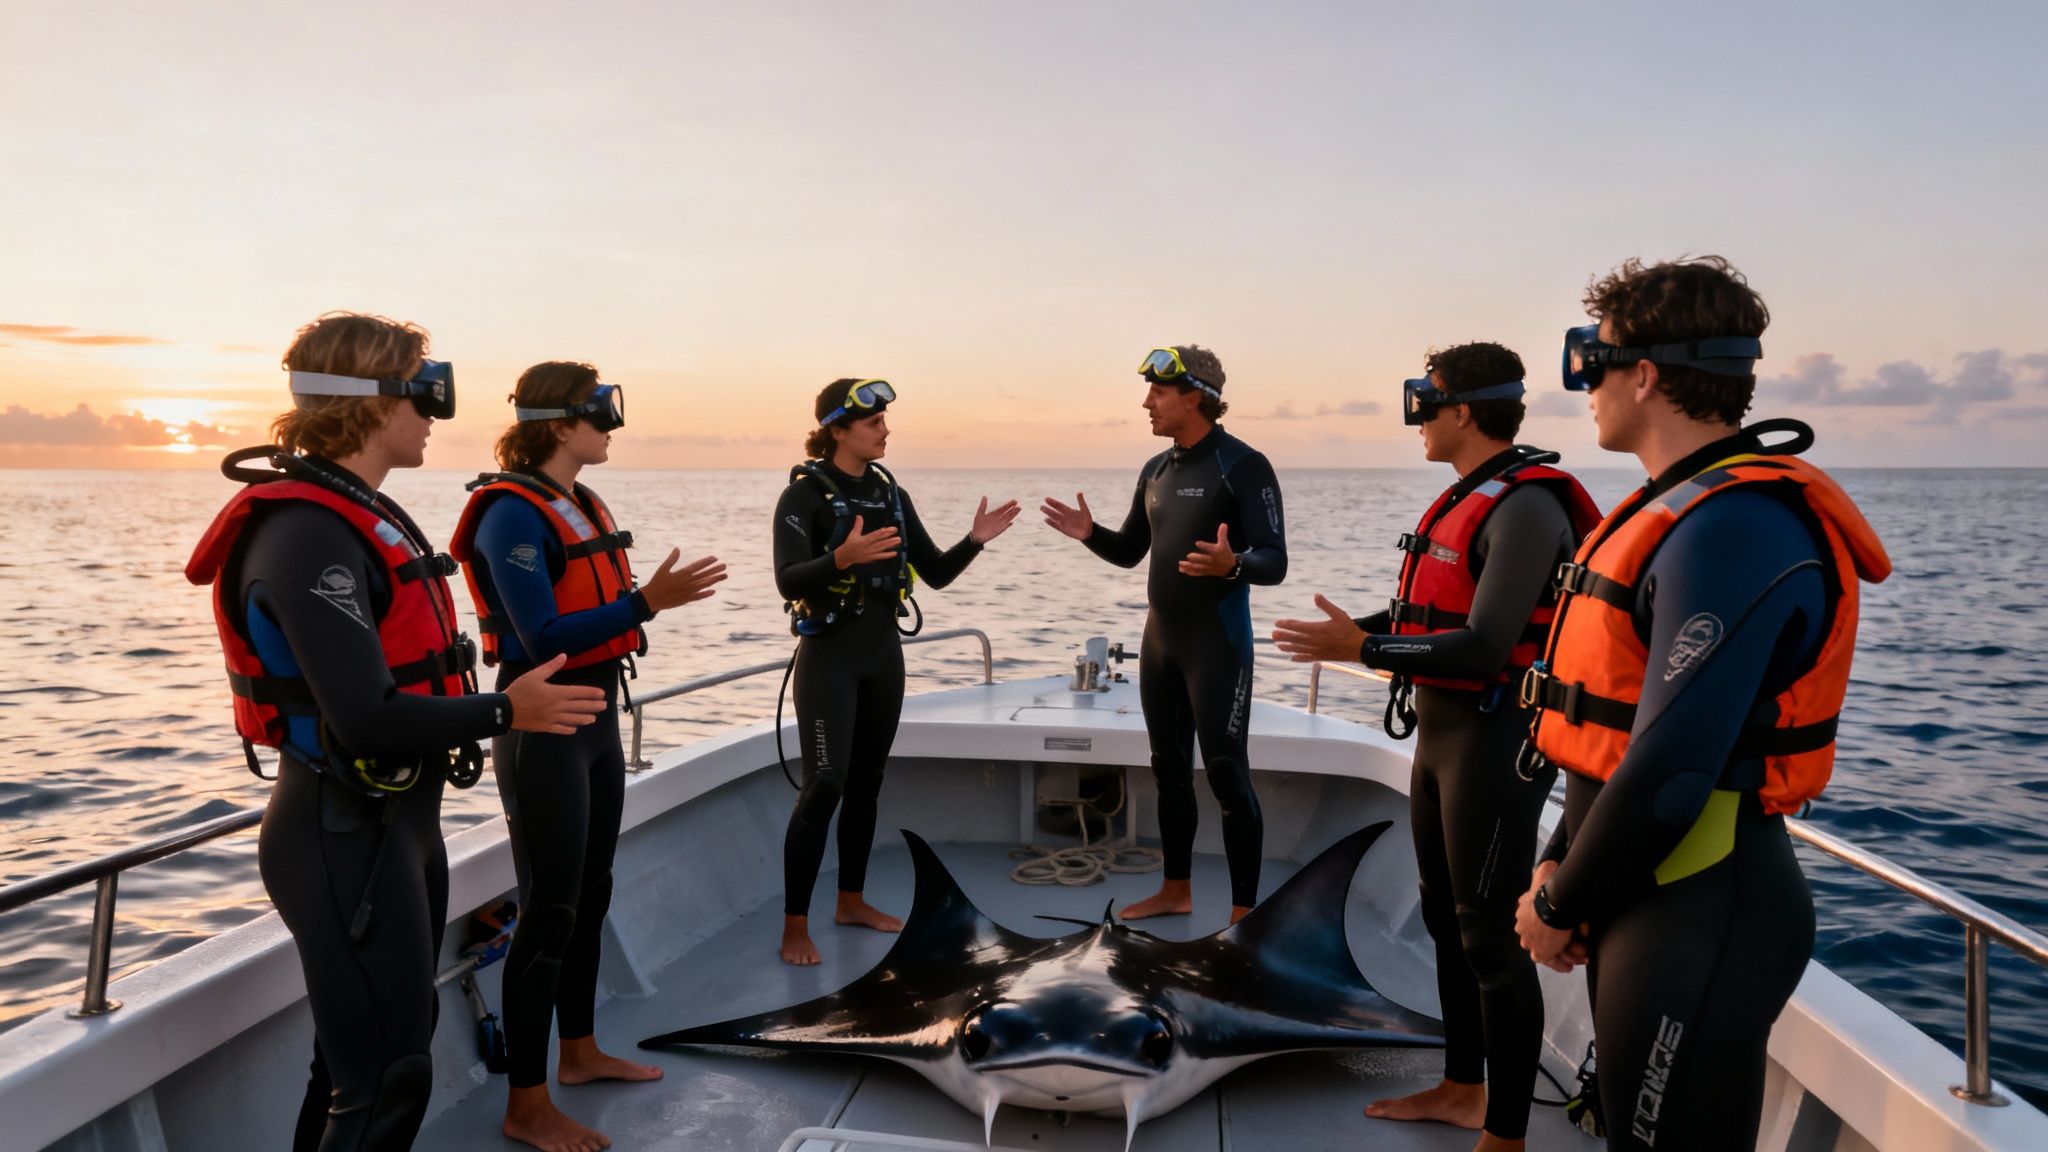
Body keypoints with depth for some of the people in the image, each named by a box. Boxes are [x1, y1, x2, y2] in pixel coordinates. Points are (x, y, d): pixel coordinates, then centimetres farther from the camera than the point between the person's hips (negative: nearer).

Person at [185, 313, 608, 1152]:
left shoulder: (365, 514, 10)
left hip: (400, 817, 10)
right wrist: (505, 713, -16)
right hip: (345, 835, -10)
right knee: (389, 1079, -2)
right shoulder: (309, 532, -22)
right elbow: (368, 717, -27)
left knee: (367, 1056, 23)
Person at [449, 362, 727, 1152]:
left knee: (591, 896, 17)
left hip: (598, 716, 9)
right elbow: (540, 639, -23)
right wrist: (645, 602, -32)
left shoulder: (583, 505, 10)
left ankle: (579, 1051, 33)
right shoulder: (513, 514, -16)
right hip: (544, 726, -9)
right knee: (549, 911, -3)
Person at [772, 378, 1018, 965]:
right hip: (830, 657, -6)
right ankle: (795, 926, -1)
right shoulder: (804, 494, -11)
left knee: (867, 780, 12)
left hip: (883, 654, 6)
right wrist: (842, 557, -40)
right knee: (825, 785, -10)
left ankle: (851, 901, 26)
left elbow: (936, 574, 8)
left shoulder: (892, 493, 8)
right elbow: (788, 581, -23)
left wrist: (974, 541, -9)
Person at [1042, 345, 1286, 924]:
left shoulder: (1243, 465, -13)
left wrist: (1231, 563, -38)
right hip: (1160, 639, 8)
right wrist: (1090, 532, -3)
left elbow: (1274, 563, -17)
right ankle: (1176, 890, 28)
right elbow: (1129, 552, 17)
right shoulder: (1156, 470, 10)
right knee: (1169, 768, 14)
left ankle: (1244, 913, 4)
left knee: (1226, 774, -5)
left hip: (1217, 642, -8)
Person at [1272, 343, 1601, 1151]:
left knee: (1491, 938, -2)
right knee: (1446, 917, 18)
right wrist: (1350, 631, 17)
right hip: (1440, 731, 10)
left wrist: (1362, 648, -24)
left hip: (1495, 739, -10)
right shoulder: (1465, 500, 11)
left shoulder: (1525, 507, -18)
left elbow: (1484, 648, -25)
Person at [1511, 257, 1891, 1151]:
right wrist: (1561, 865, 9)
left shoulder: (1733, 529, -22)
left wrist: (1560, 909, -13)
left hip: (1698, 911, -9)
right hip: (1648, 896, 9)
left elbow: (1671, 765, -26)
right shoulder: (1681, 507, 11)